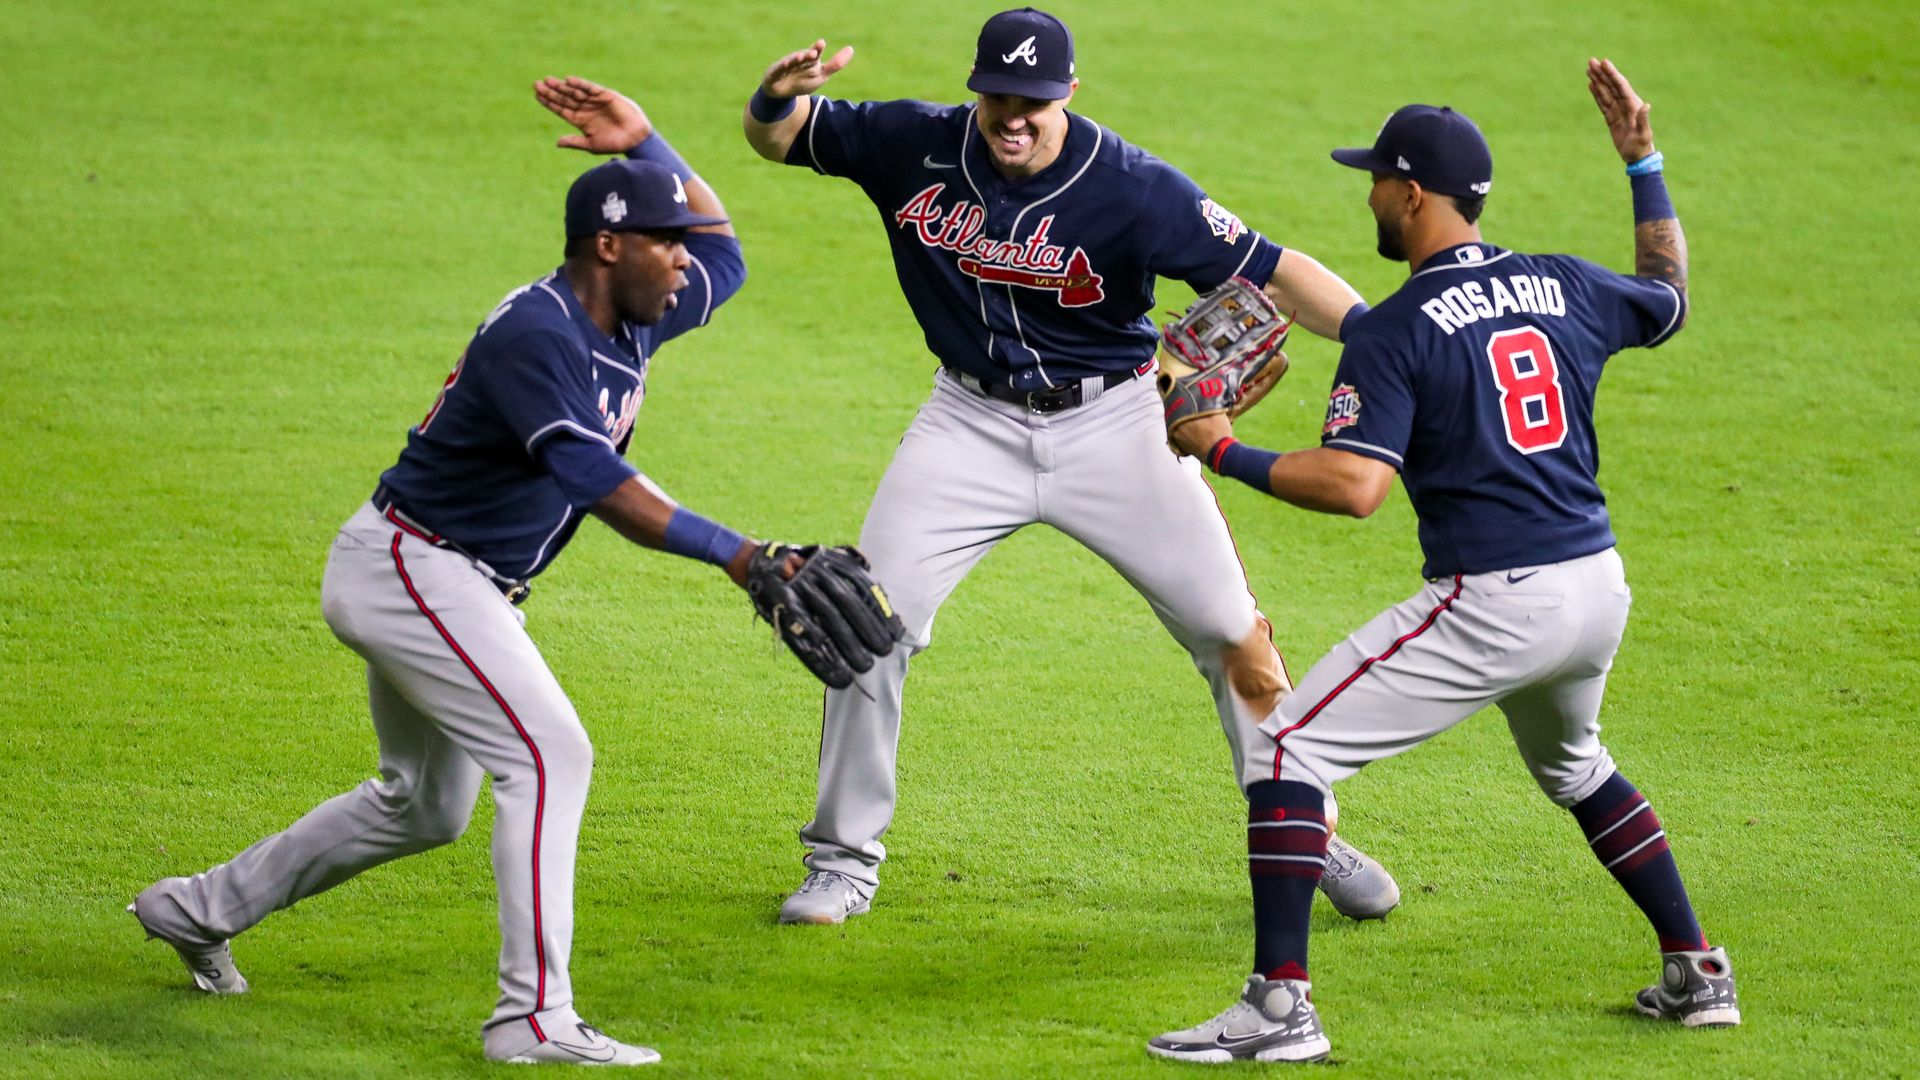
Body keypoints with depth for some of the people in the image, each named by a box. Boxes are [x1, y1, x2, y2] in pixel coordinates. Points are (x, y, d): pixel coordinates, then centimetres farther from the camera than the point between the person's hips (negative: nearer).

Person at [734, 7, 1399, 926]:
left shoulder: (1132, 189, -21)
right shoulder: (916, 146, -11)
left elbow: (1269, 271, -23)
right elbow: (777, 139, 1)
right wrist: (777, 97, -24)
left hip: (1109, 424, -2)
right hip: (973, 425, 2)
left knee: (1234, 636, -3)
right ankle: (844, 861, 9)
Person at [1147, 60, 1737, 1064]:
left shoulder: (1394, 330, -9)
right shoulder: (1566, 287, 8)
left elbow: (1354, 485, -19)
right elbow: (1669, 298, 30)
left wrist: (1228, 454, -9)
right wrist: (1643, 164, 33)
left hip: (1493, 604, -7)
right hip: (1598, 586, 7)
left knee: (1290, 747, -3)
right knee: (1571, 764, 35)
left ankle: (1280, 1004, -13)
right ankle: (1696, 972, 33)